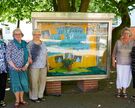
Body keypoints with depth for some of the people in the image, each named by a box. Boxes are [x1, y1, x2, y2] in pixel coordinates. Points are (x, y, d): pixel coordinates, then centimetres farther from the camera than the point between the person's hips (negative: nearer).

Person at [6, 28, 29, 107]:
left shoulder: (25, 44, 4)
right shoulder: (11, 44, -7)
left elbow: (28, 56, 6)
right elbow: (8, 57, -9)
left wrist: (26, 65, -5)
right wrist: (14, 67, -13)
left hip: (23, 68, 3)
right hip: (13, 68, -3)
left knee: (23, 83, 5)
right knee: (16, 83, 2)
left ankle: (21, 99, 21)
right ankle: (17, 100, 15)